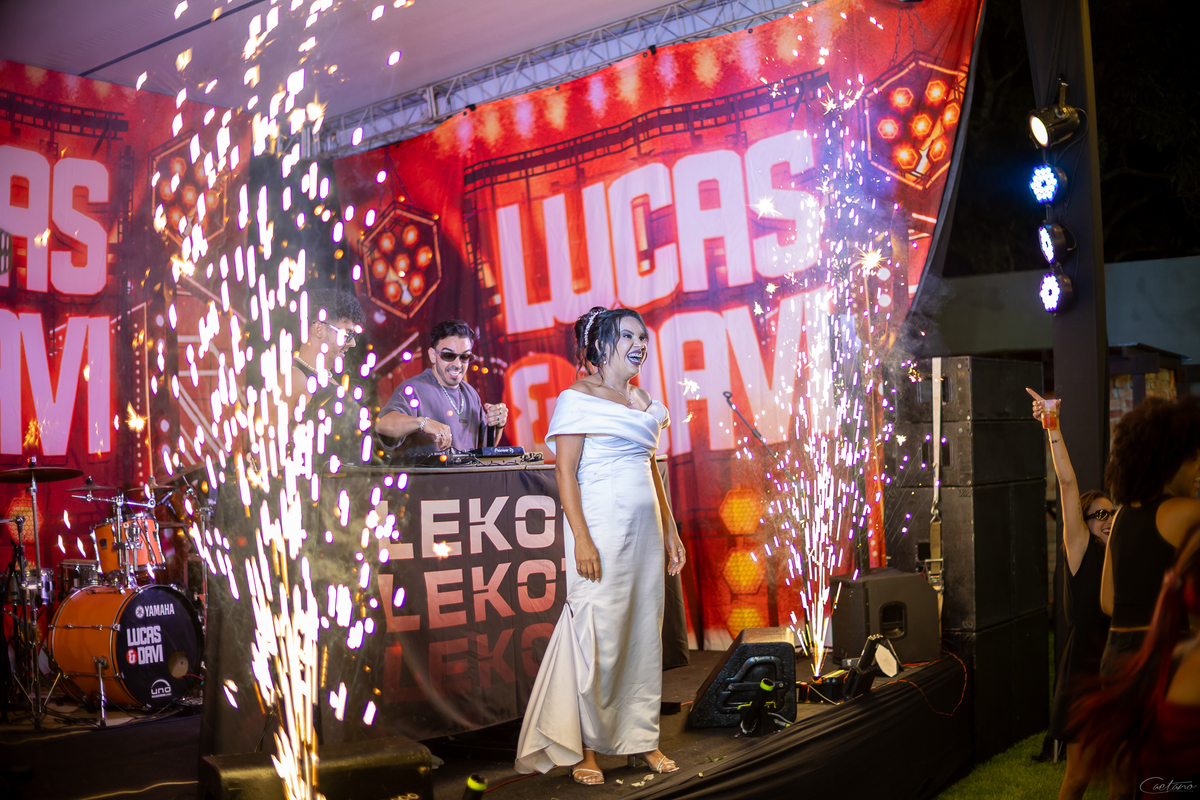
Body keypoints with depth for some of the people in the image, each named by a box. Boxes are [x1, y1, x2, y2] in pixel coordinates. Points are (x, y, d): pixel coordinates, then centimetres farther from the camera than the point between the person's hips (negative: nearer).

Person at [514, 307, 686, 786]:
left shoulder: (642, 400, 17)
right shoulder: (578, 399, -5)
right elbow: (565, 473, -10)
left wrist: (670, 530, 17)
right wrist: (582, 538, -18)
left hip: (646, 528, 7)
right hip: (603, 528, -7)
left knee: (645, 633, 9)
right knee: (598, 637, -5)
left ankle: (640, 738, 20)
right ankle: (582, 746, 9)